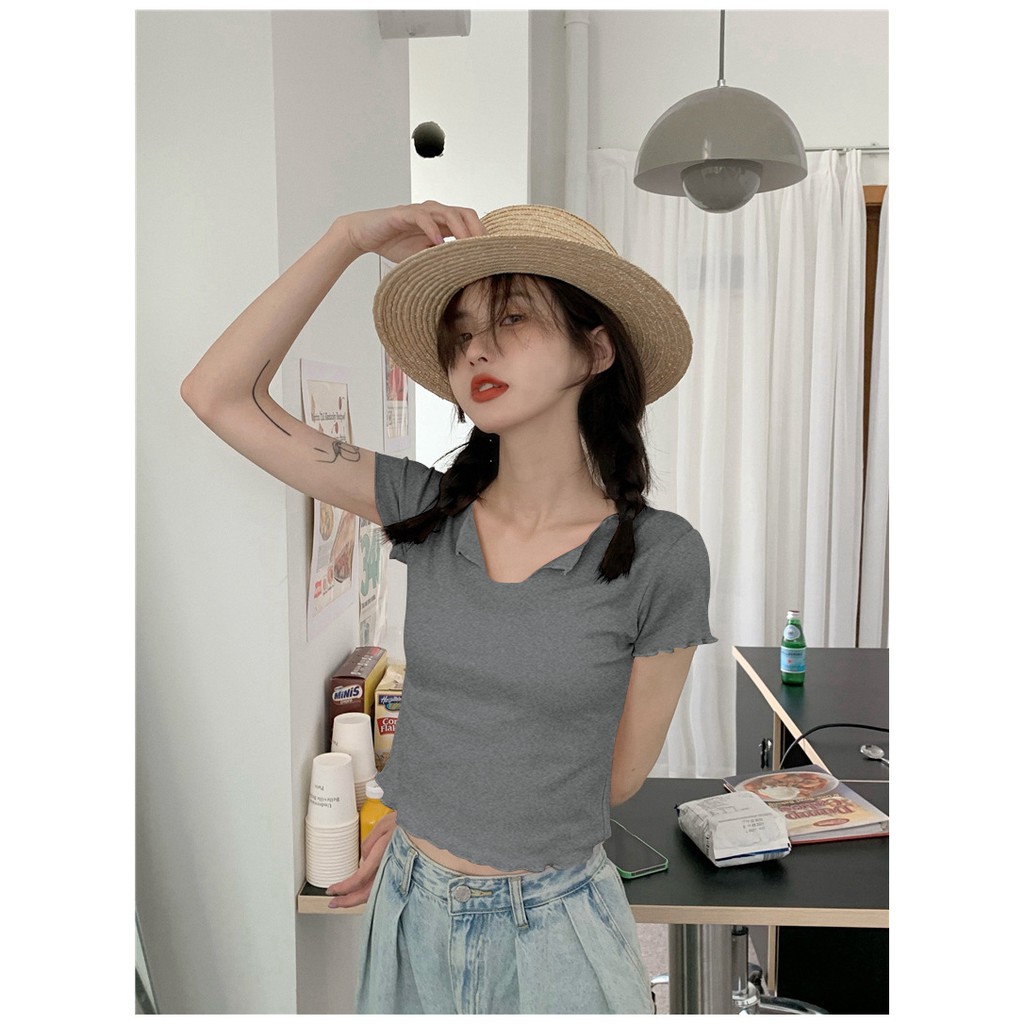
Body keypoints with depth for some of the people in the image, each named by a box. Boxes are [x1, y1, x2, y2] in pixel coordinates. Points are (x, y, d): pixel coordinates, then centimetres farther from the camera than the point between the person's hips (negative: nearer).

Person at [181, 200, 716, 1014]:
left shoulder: (662, 557, -16)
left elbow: (615, 777, -6)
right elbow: (218, 395, -8)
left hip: (554, 927, -2)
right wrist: (350, 238, -14)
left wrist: (419, 825, 2)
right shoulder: (428, 509, -7)